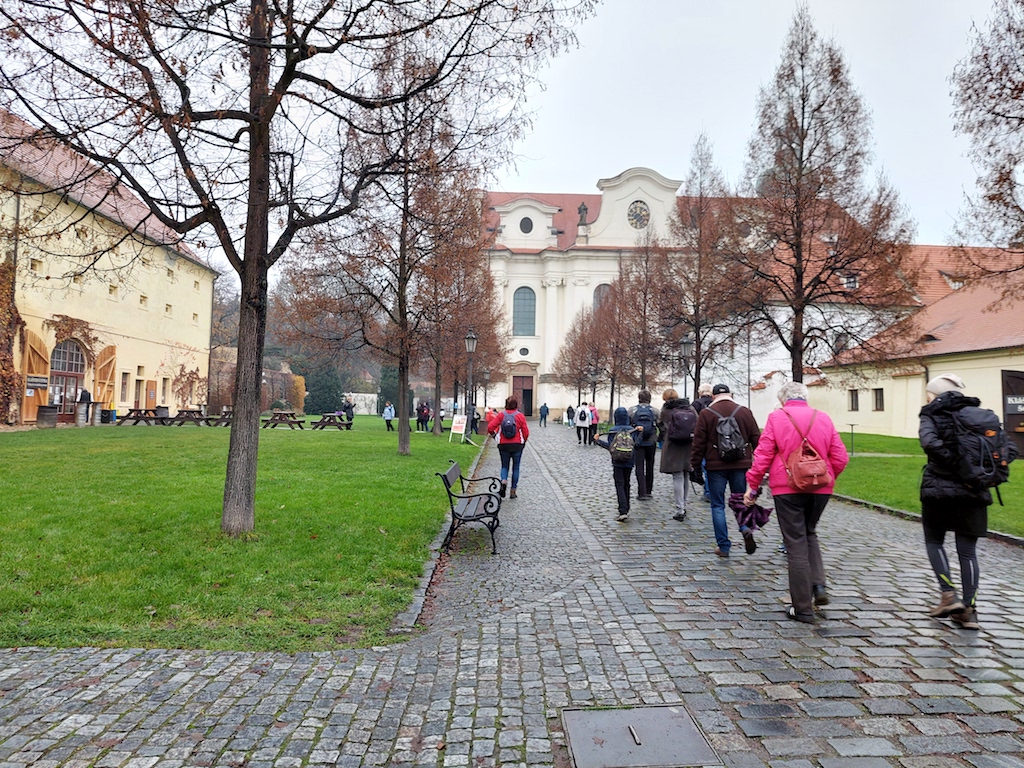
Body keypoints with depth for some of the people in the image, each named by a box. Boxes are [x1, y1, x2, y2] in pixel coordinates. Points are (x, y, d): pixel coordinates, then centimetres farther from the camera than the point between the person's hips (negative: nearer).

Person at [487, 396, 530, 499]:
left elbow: (490, 426, -10)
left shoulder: (501, 415, -4)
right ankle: (513, 491, 12)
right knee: (516, 467, 11)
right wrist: (523, 441, 15)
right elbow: (526, 431, -5)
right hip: (517, 445, -1)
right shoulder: (520, 416, -5)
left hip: (503, 445, 1)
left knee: (504, 466, 15)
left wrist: (493, 434, 11)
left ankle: (504, 480, -16)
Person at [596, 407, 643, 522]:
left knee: (619, 485, -2)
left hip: (617, 462, -2)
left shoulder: (612, 431, -7)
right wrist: (640, 432, 1)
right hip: (629, 462, 2)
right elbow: (636, 445, -8)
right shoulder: (632, 430, -2)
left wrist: (599, 440, -1)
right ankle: (626, 510, 24)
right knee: (626, 485, 16)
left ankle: (623, 512, -15)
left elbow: (610, 447, -12)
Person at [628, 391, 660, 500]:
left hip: (637, 442, -1)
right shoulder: (655, 411, -2)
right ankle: (648, 491, 23)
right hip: (651, 442, 1)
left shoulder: (632, 410, -3)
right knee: (650, 467, 15)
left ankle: (642, 492, -5)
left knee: (639, 467, 2)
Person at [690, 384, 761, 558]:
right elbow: (756, 439, 5)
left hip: (716, 466, -2)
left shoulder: (706, 413, -2)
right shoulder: (745, 412, 4)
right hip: (741, 465, 2)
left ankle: (723, 546, 6)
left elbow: (699, 443, -4)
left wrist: (694, 465, 4)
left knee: (718, 505, 6)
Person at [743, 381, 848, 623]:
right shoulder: (823, 418, 5)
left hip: (788, 488, -3)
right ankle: (818, 585, 10)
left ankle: (803, 609, 10)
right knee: (810, 533, 26)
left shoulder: (776, 417, -5)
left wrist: (752, 485, 0)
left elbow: (763, 455, -8)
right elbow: (840, 457, 3)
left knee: (796, 544, 4)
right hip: (820, 488, 4)